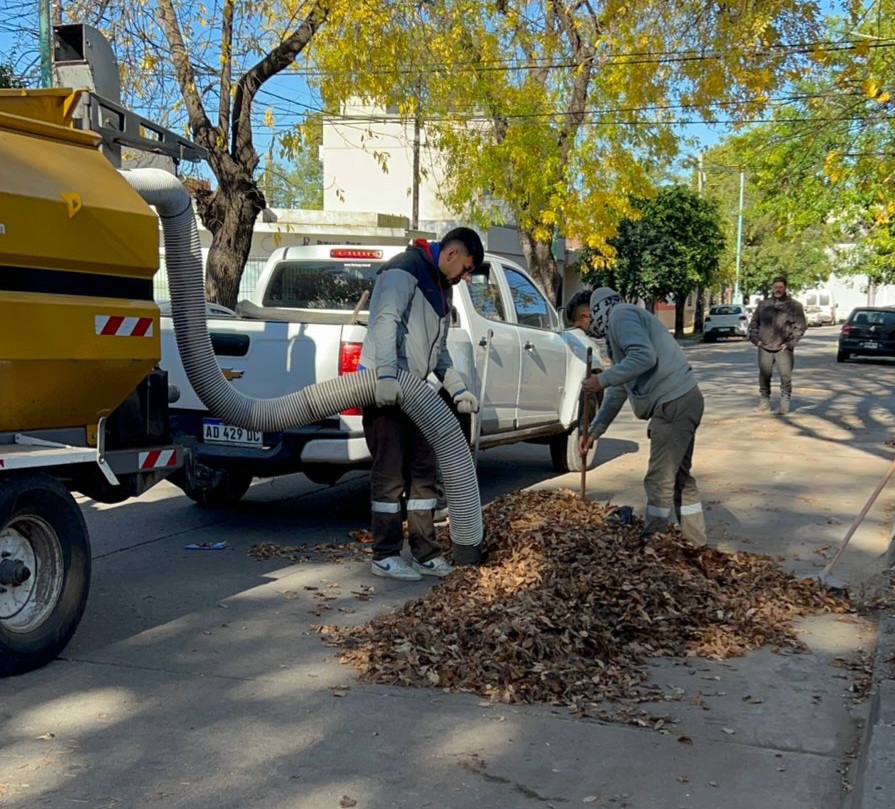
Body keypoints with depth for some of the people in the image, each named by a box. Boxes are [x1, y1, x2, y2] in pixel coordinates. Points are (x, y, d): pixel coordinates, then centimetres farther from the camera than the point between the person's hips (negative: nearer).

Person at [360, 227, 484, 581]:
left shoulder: (441, 288, 22)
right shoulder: (405, 268, -9)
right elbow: (386, 320, -23)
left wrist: (458, 388, 14)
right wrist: (387, 374, -33)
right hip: (385, 388, -10)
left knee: (423, 471, 10)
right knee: (390, 475, -5)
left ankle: (424, 552, 17)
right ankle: (385, 556, 4)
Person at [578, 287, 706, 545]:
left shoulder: (620, 315, -6)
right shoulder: (619, 328, 25)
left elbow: (644, 356, -23)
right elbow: (618, 391, 27)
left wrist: (602, 380, -16)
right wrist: (595, 429, 25)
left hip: (674, 404, -11)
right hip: (681, 402, 11)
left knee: (660, 480, -5)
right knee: (679, 476, 16)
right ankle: (696, 545, 22)